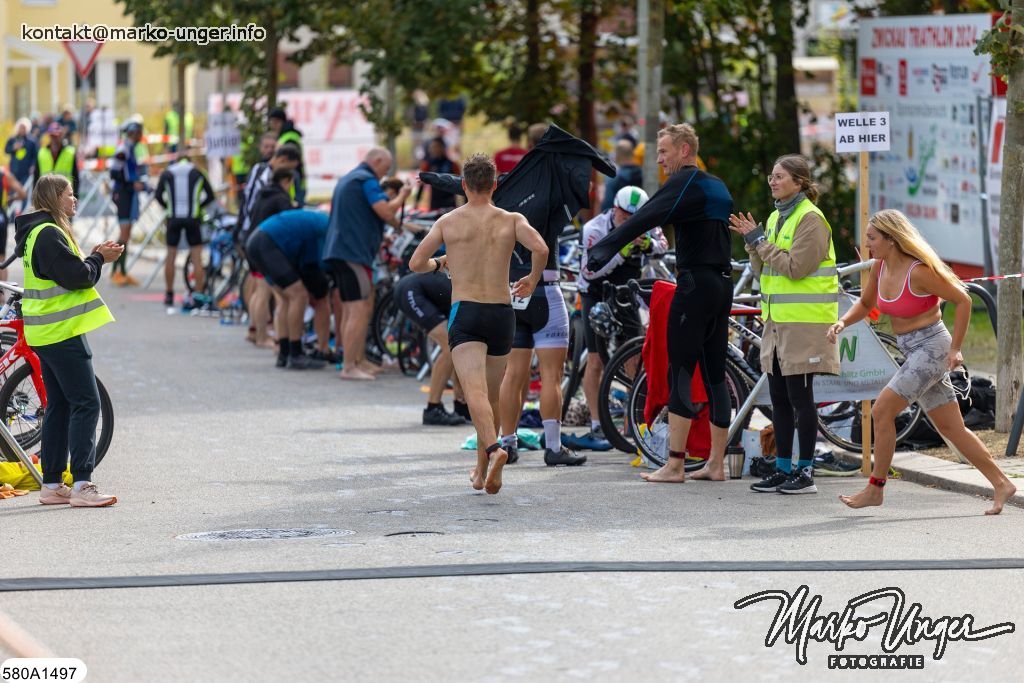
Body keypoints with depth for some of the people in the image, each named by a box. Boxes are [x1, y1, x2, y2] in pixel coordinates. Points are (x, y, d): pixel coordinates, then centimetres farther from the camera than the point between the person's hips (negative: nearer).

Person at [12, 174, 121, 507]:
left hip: (47, 332, 11)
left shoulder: (39, 232, 16)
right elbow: (76, 277, -21)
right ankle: (82, 485, -12)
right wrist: (99, 259, -5)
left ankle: (52, 484, 14)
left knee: (59, 405, 12)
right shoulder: (48, 233, -17)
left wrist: (92, 257, 5)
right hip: (62, 330, -11)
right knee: (86, 404, -9)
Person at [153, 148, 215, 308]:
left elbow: (158, 195, 3)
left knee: (171, 256, 11)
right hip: (192, 218, -1)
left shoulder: (167, 173, 8)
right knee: (197, 257, 1)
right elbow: (210, 196, 7)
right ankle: (199, 294, -6)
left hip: (173, 218, 1)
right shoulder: (197, 173, 8)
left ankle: (169, 294, 18)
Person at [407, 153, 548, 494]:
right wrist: (533, 280, 7)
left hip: (465, 313, -2)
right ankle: (482, 471, 27)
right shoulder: (511, 220, 5)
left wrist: (438, 263, 26)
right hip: (502, 313, 2)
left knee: (475, 391, -17)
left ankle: (493, 449, -42)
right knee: (491, 395, 18)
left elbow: (415, 264, 4)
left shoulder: (448, 221, 5)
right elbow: (541, 249, -12)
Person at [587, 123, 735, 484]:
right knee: (715, 376, 9)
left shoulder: (685, 183, -9)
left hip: (695, 284, -9)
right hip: (723, 283, 9)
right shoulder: (717, 187, 19)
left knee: (680, 374, -8)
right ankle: (716, 463, 11)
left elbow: (644, 219, -21)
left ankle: (675, 464, -11)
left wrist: (602, 250, -25)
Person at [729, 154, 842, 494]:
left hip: (804, 321, -8)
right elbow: (764, 268, 16)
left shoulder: (810, 219, -11)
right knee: (779, 398, 9)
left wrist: (760, 241, -12)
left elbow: (794, 267, -19)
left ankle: (805, 472, 0)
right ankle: (783, 469, 15)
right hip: (778, 320, 8)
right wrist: (752, 241, 0)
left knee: (800, 396, -5)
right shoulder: (776, 217, 15)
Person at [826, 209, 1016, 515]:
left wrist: (955, 349, -10)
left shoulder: (918, 271, -20)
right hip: (913, 352, 9)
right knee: (952, 429, 10)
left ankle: (875, 488, -3)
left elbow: (963, 300, -13)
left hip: (932, 348, -9)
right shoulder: (880, 266, 3)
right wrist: (843, 322, -2)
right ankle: (1001, 484, 17)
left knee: (882, 411, -13)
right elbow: (865, 304, 18)